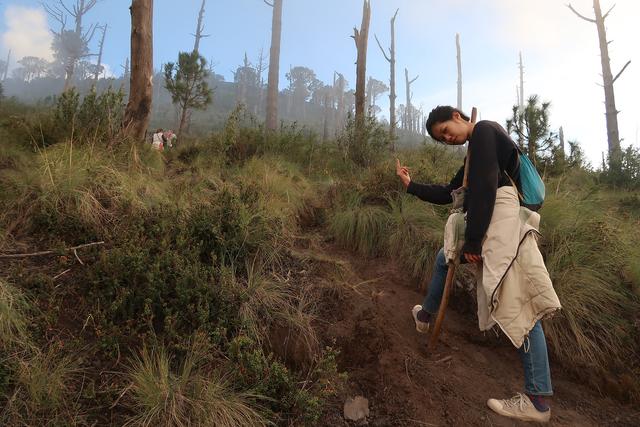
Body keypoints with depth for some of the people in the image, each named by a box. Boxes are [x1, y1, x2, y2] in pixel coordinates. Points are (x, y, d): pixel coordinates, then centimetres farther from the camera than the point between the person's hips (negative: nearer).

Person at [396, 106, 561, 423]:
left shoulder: (483, 130, -3)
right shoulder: (475, 151, 27)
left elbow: (485, 186, -15)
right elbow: (448, 194, 29)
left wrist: (472, 240, -15)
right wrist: (411, 186, 26)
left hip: (501, 217, -10)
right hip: (489, 222, 10)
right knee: (444, 257, 17)